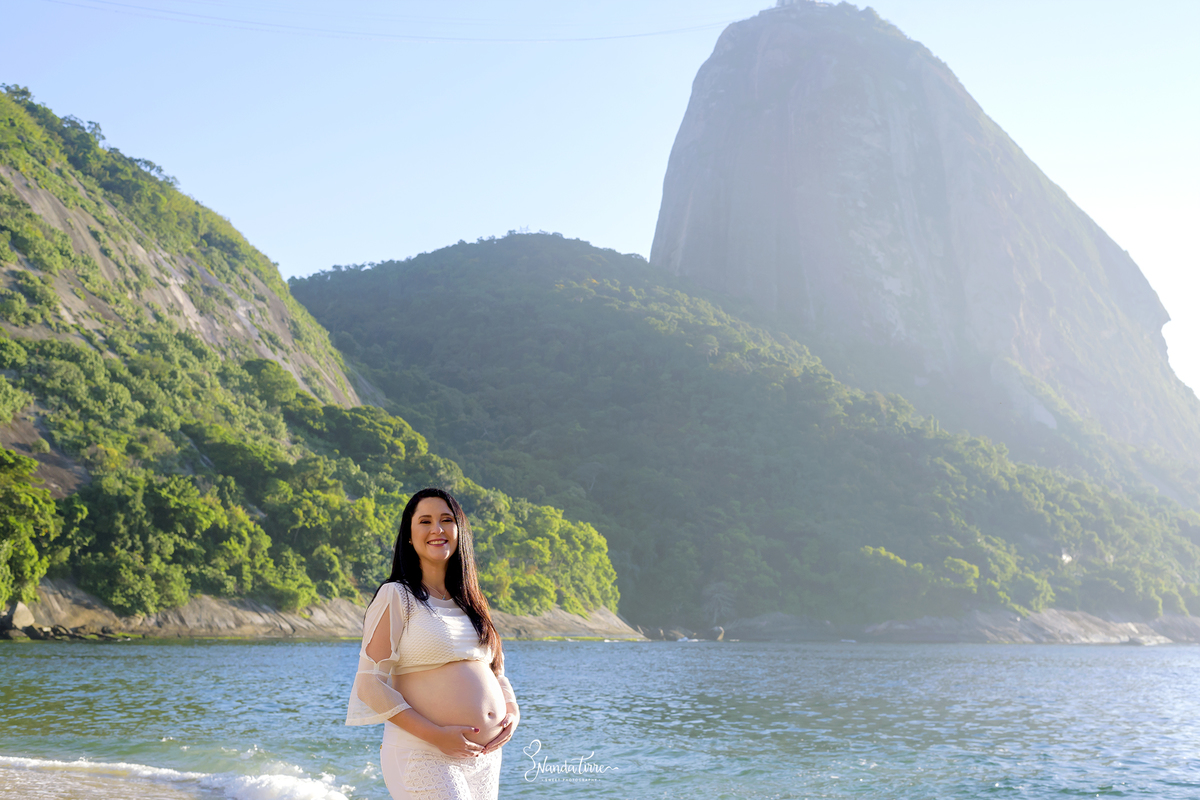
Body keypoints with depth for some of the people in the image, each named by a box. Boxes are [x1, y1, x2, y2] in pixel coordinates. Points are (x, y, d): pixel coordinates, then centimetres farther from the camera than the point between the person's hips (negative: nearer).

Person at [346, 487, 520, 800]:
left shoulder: (470, 602, 15)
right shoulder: (396, 596, -4)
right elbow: (370, 684, -10)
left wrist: (512, 711, 1)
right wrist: (436, 735, -17)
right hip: (425, 756, -6)